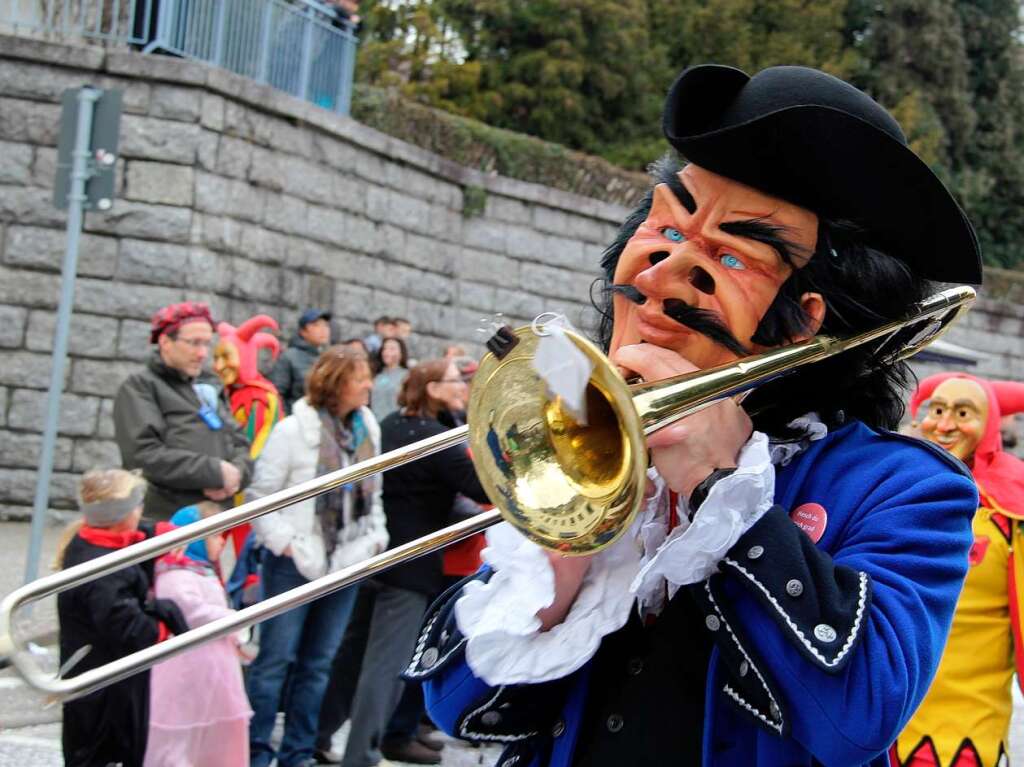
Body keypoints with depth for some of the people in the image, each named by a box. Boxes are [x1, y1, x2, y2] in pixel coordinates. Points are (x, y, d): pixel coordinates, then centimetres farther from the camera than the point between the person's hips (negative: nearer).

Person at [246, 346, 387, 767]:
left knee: (318, 664, 10)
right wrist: (284, 542, -14)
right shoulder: (294, 430, -10)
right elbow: (260, 494, -9)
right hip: (297, 561, -5)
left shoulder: (367, 428, 7)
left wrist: (376, 537, 5)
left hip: (346, 561, 6)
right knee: (275, 659, -1)